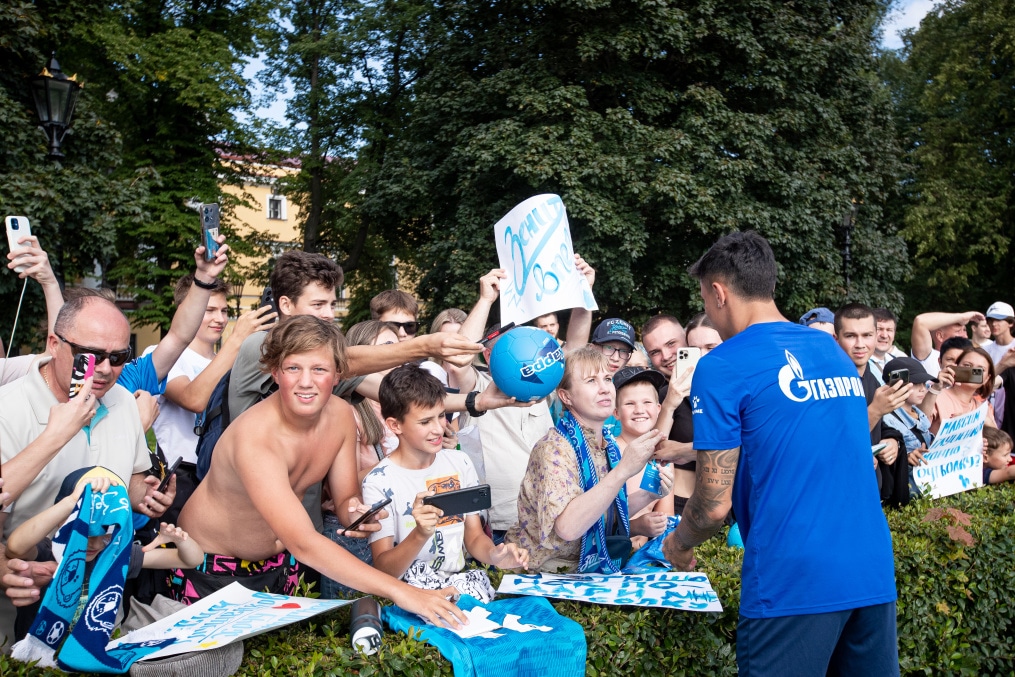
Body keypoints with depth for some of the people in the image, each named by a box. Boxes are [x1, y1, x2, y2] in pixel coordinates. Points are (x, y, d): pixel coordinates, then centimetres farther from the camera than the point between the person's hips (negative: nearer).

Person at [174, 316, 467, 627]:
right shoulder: (255, 437, -36)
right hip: (212, 567, -6)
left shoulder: (340, 414, -13)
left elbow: (345, 499, -3)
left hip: (281, 562, 6)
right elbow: (303, 543, -43)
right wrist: (400, 592, -49)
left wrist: (356, 515, -29)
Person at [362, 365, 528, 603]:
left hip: (461, 581, 6)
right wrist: (420, 534, -31)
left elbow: (475, 536, 10)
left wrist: (493, 554, -13)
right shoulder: (378, 482, -10)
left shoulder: (459, 463, 6)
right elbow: (383, 570, -12)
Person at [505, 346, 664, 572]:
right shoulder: (554, 449, -18)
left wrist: (647, 494, -3)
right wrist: (623, 470, -33)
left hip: (588, 570, 7)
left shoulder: (610, 446, 3)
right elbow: (567, 527, -31)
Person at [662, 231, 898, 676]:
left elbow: (714, 504, -9)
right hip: (874, 573, 7)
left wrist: (678, 544, 12)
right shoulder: (835, 351, 12)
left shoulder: (723, 367, -9)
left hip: (795, 583, -6)